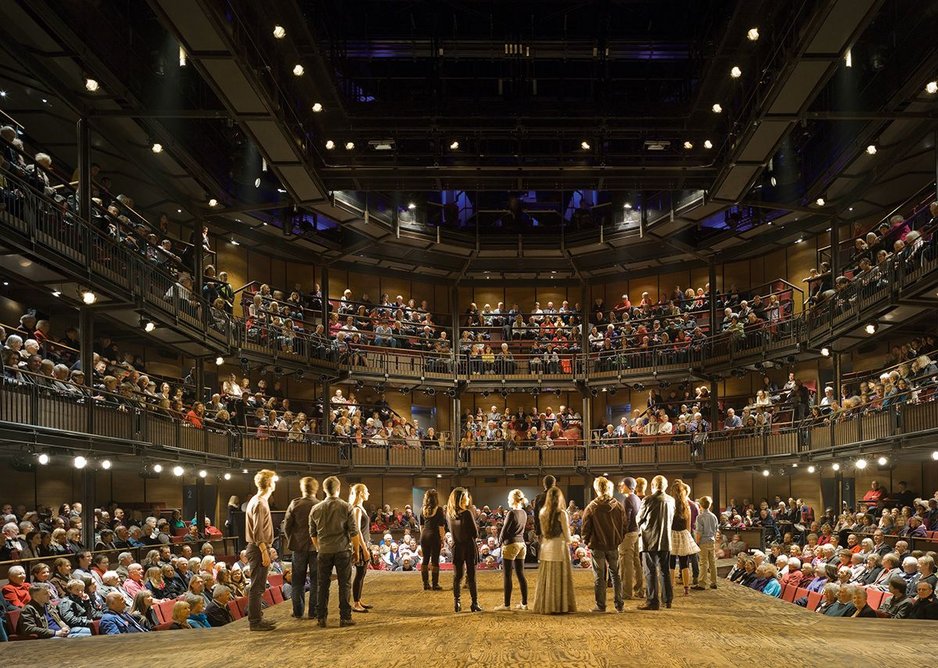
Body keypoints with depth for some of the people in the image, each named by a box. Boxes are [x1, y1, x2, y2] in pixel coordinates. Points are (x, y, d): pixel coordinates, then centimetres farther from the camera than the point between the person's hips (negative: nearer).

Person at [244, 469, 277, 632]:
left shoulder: (257, 501, 17)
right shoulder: (260, 503, -15)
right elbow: (257, 532, -21)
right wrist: (265, 552, -22)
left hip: (258, 547, 11)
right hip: (259, 548, -11)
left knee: (258, 586, 15)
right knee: (257, 586, -7)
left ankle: (257, 618, 23)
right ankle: (255, 621, -4)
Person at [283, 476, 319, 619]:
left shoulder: (295, 504, -7)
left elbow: (286, 526, -4)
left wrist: (291, 541, 12)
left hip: (299, 546, 1)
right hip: (317, 547, -1)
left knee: (298, 581, 11)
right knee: (315, 581, 7)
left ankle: (298, 611, 14)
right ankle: (313, 612, 7)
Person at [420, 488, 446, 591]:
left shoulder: (423, 510, 7)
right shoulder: (438, 510, -8)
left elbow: (421, 526, 13)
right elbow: (441, 527, -9)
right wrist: (442, 539, -3)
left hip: (424, 536, 5)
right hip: (434, 536, -5)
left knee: (425, 559, 9)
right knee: (435, 560, 0)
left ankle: (426, 584, 13)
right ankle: (435, 584, 1)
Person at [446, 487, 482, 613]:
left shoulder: (449, 514, 0)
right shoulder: (467, 514, -16)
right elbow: (475, 534, -12)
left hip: (456, 548, 4)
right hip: (469, 547, -4)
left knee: (457, 576, 13)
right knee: (471, 575, 2)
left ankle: (456, 602, 13)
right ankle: (475, 603, 3)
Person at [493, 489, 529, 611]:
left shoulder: (512, 513, -16)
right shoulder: (523, 513, 7)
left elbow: (505, 530, -14)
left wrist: (500, 541, 4)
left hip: (511, 545, -8)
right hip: (521, 544, 8)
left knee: (507, 576, -1)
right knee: (520, 574, 11)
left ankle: (507, 605, 1)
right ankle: (524, 603, 14)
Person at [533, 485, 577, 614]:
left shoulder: (542, 513, 3)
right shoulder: (561, 514, -11)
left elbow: (541, 531, 9)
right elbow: (566, 533, -4)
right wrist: (568, 541, 14)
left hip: (545, 547, 5)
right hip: (559, 547, -5)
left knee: (546, 578, 10)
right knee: (559, 578, 2)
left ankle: (545, 606, 15)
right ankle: (559, 606, 4)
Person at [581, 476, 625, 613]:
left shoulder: (591, 507, -11)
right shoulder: (618, 507, -3)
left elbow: (586, 528, -6)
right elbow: (624, 526, 4)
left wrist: (586, 542, 9)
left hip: (597, 546, -3)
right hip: (614, 546, 3)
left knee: (599, 577, 4)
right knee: (616, 575, 12)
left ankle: (600, 606, 6)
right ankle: (619, 605, 12)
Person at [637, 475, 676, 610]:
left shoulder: (648, 500, -12)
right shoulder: (671, 501, 3)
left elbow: (639, 519, -1)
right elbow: (671, 520, 12)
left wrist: (642, 529, 19)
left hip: (650, 540, -5)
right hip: (666, 540, 5)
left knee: (651, 571, -1)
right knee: (665, 571, 13)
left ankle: (652, 601, -1)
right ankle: (667, 600, 18)